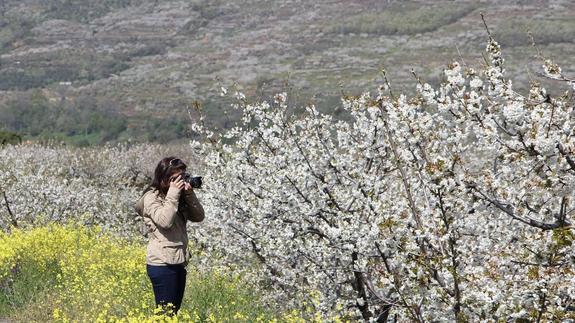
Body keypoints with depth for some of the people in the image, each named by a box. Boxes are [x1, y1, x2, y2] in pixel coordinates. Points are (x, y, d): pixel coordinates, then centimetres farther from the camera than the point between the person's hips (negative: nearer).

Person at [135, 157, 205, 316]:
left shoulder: (178, 196, 12)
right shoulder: (151, 197, -9)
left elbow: (199, 217, 9)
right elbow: (165, 221, -24)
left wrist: (189, 194, -4)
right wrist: (173, 195, -18)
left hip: (179, 263, 8)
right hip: (162, 264, -8)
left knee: (174, 311, 11)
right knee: (165, 312, -6)